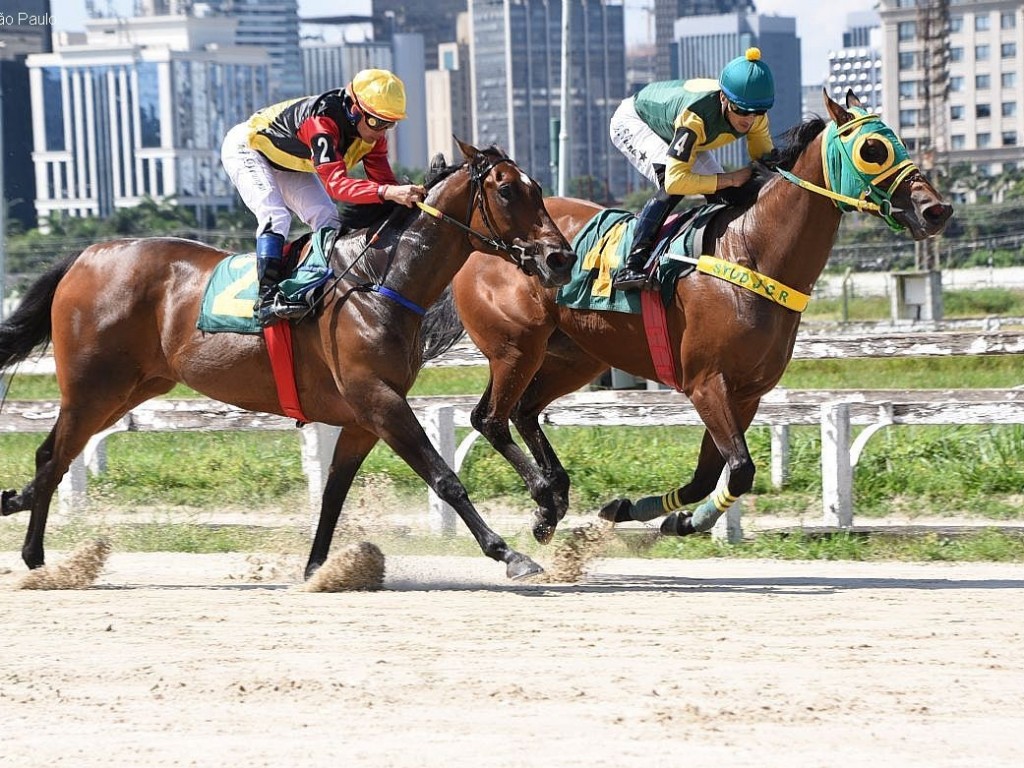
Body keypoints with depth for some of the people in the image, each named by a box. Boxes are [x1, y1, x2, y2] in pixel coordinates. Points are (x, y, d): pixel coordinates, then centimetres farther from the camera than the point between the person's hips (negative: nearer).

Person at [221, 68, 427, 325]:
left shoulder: (372, 134, -16)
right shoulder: (322, 121, -42)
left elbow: (384, 180, -14)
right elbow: (336, 183, -53)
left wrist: (405, 195, -37)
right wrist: (387, 192, -67)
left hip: (290, 167, 9)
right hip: (246, 148, -9)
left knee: (328, 220, -3)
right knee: (275, 215, -28)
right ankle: (267, 297, -32)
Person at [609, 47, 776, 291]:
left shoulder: (756, 117, -26)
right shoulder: (695, 116, -46)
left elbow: (764, 158, -9)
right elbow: (675, 180, -50)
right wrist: (731, 179, -47)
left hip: (668, 131, 8)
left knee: (722, 195, -3)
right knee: (672, 188, -32)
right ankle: (631, 266, -34)